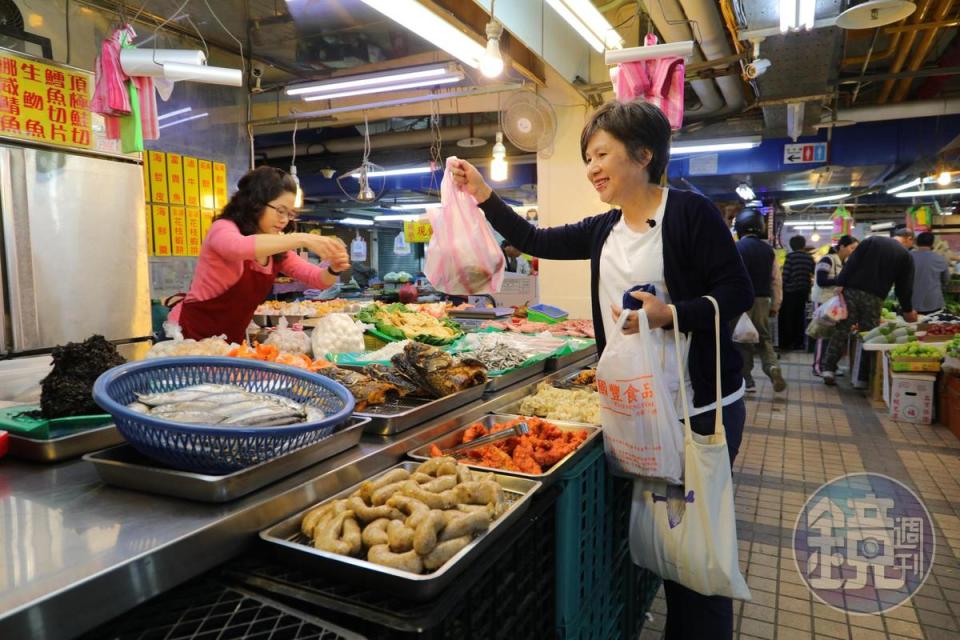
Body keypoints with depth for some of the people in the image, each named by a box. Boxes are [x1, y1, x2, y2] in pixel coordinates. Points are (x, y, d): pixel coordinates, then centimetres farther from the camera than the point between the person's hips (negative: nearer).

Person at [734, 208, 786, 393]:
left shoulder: (736, 248, -7)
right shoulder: (769, 250, 6)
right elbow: (776, 281, 7)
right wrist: (775, 306, 14)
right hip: (762, 300, 4)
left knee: (742, 340, 5)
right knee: (764, 338, 15)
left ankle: (747, 380, 7)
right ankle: (773, 367, -9)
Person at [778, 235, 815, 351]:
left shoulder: (791, 256, -9)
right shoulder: (810, 258, 5)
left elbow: (785, 275, -13)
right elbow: (811, 275, 8)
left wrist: (781, 288, -1)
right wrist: (807, 288, 19)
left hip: (790, 290, -5)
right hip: (804, 291, 5)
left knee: (787, 317, 2)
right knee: (799, 317, 11)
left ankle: (786, 343, 1)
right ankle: (798, 343, 13)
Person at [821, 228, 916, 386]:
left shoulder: (872, 240, 11)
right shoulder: (905, 256, 8)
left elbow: (852, 262, 0)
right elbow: (904, 287, 9)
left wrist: (841, 283, -3)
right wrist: (907, 310, 20)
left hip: (853, 291, 1)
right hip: (874, 298, -1)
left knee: (841, 330, 4)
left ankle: (828, 368, -2)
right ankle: (861, 378, 10)